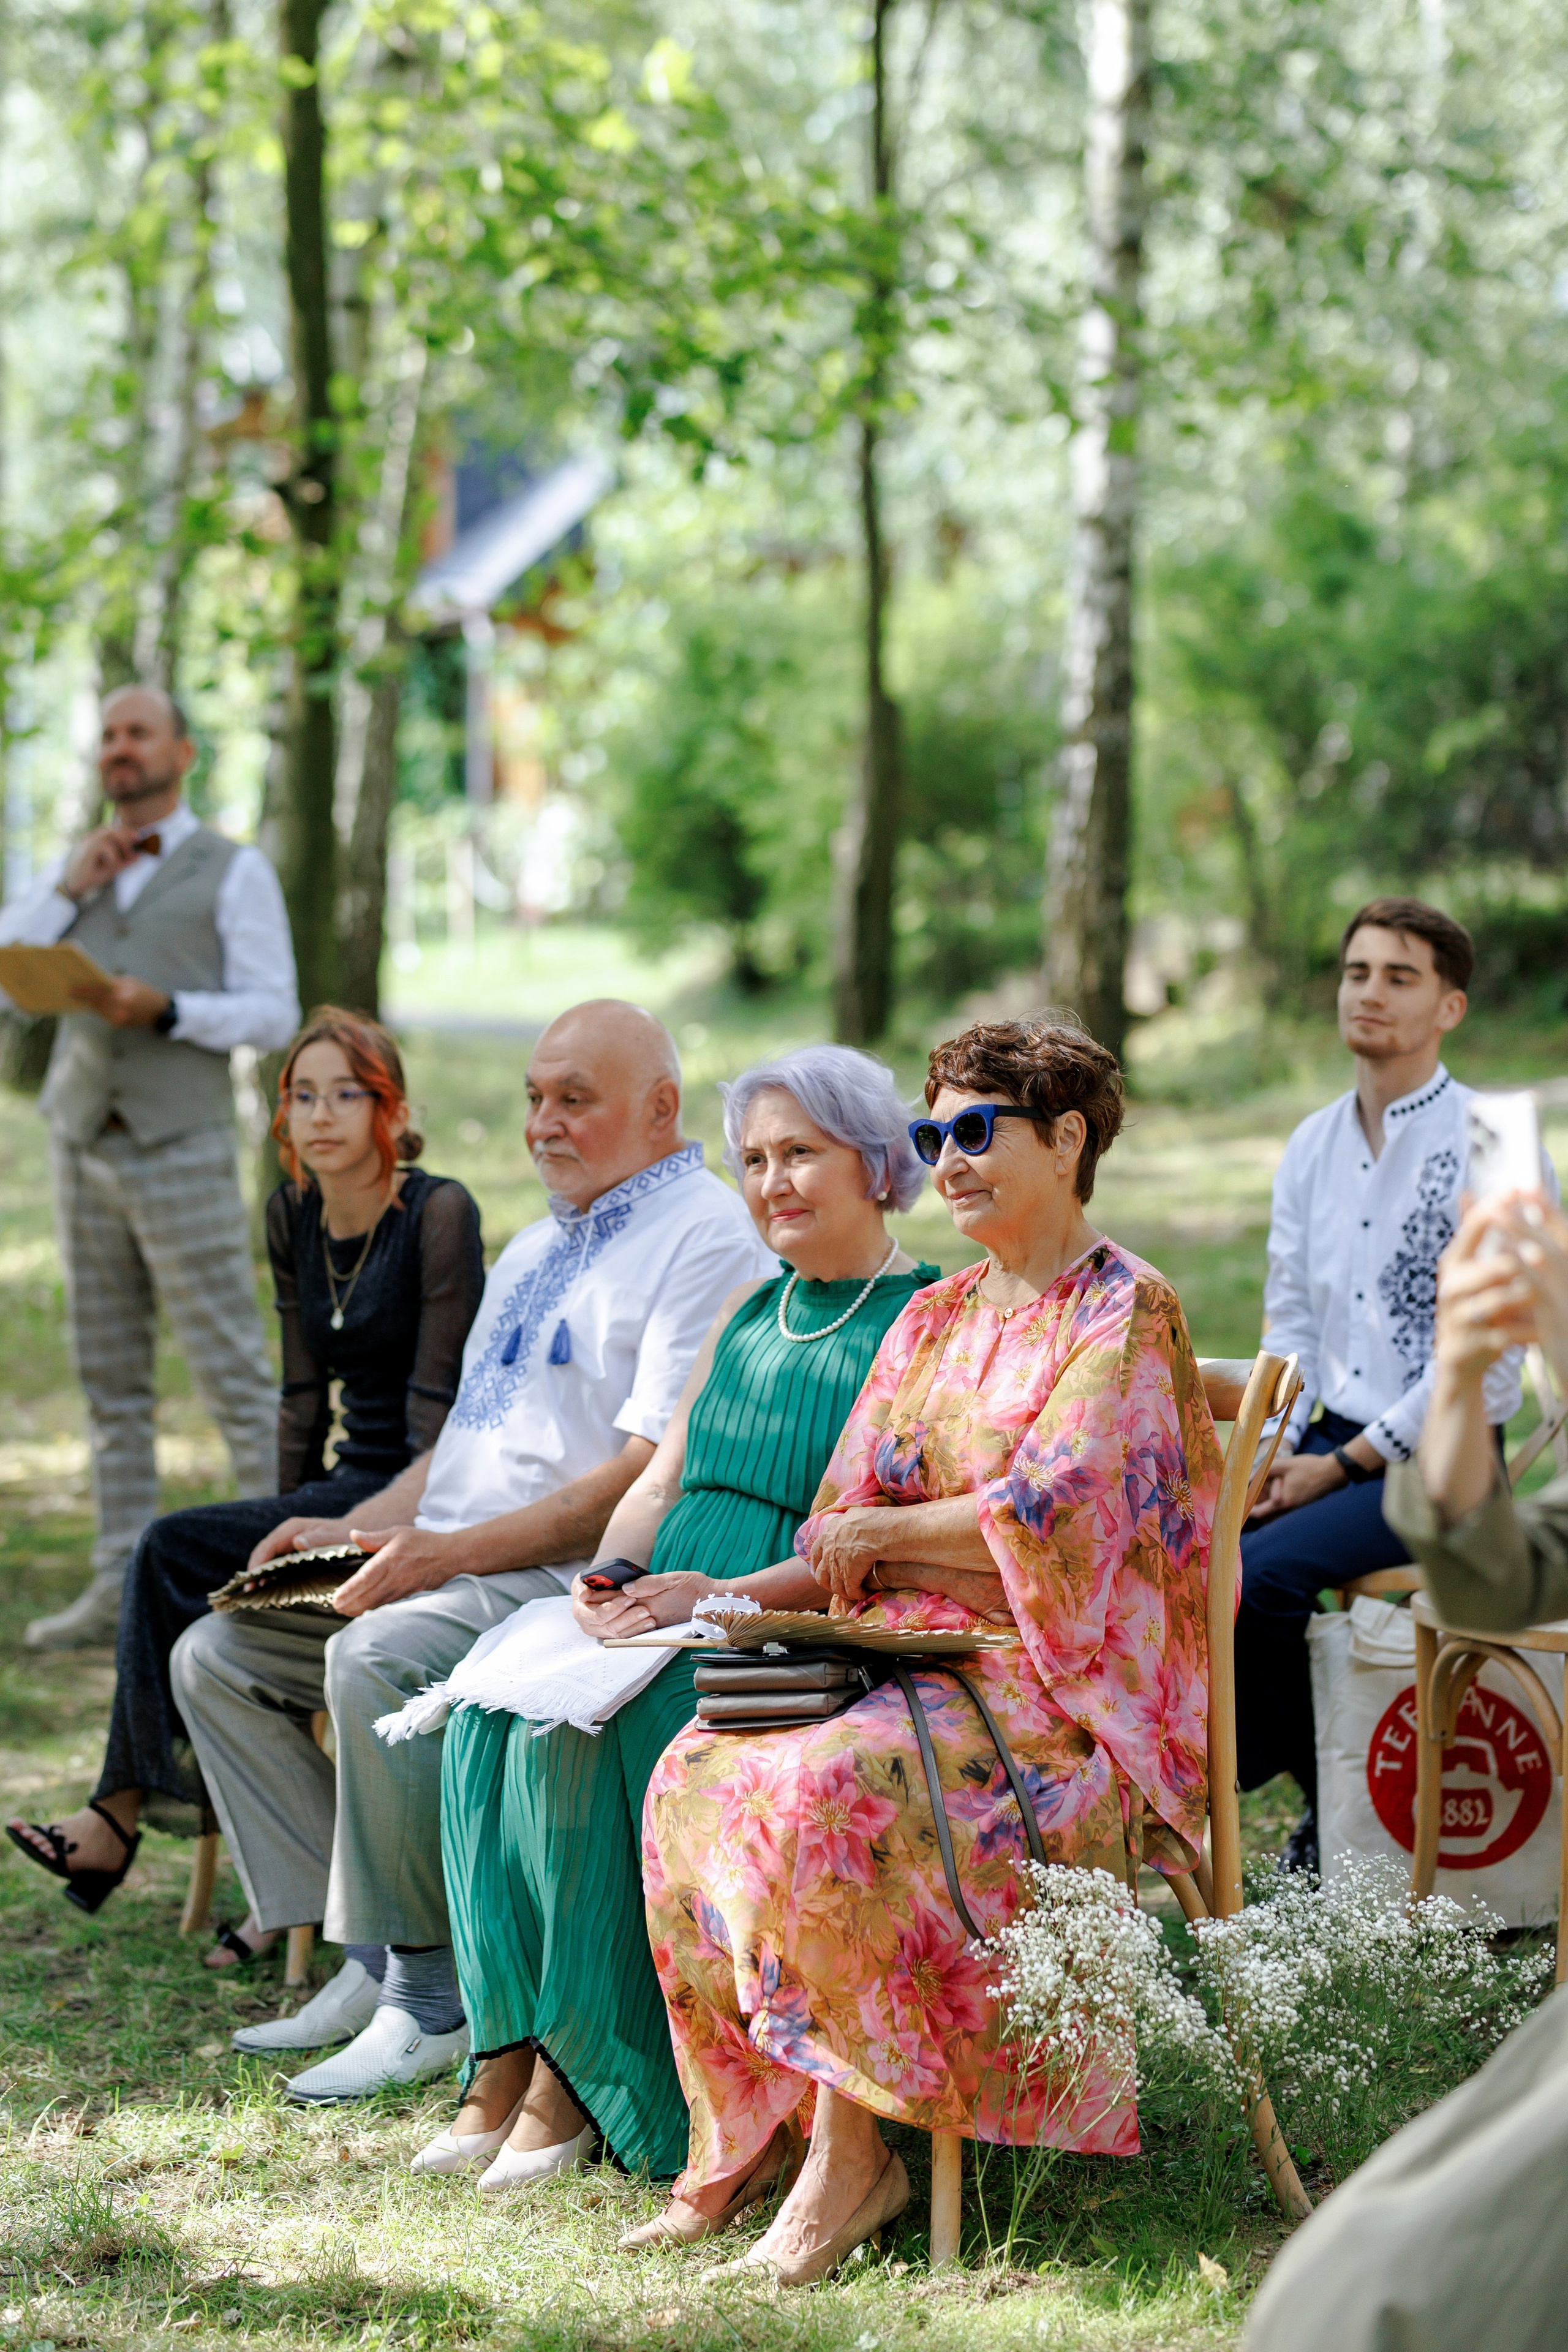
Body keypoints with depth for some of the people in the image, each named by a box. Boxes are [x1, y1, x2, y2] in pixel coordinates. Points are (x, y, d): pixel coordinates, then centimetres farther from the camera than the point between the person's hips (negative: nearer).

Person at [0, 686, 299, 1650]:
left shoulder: (236, 873, 0)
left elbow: (273, 1017, -6)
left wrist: (164, 1010, -20)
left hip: (183, 1148, -5)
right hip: (87, 1144, 5)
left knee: (233, 1369, -7)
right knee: (111, 1379, 6)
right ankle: (123, 1588, 10)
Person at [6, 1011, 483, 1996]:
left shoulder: (439, 1215, -12)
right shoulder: (294, 1216, 9)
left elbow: (438, 1400, -15)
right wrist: (286, 1527, 8)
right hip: (344, 1486, 7)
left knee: (174, 1555, -22)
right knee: (211, 1597, -21)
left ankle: (123, 1814, -10)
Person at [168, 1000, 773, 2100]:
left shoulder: (704, 1235, -10)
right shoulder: (537, 1247, 23)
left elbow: (653, 1473, -19)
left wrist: (447, 1552, -21)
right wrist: (359, 1527, 9)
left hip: (580, 1583, -10)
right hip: (448, 1567, 10)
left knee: (377, 1659, -33)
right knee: (217, 1655, 0)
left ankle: (430, 1998, -22)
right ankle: (364, 1959, -3)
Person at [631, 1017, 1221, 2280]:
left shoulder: (1125, 1311, -4)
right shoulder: (938, 1318, 19)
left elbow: (1050, 1520, -15)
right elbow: (842, 1533, 15)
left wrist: (883, 1536, -5)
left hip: (1063, 1689, -7)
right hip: (909, 1654, 7)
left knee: (826, 1791, -33)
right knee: (698, 1776, -20)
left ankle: (851, 2150, -25)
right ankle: (745, 2131, -15)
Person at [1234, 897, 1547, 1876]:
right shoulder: (1313, 1147, 12)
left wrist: (1344, 1465, -14)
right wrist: (1276, 1449, -2)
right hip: (1331, 1442, 7)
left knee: (1257, 1573, -27)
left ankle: (1335, 1821, -5)